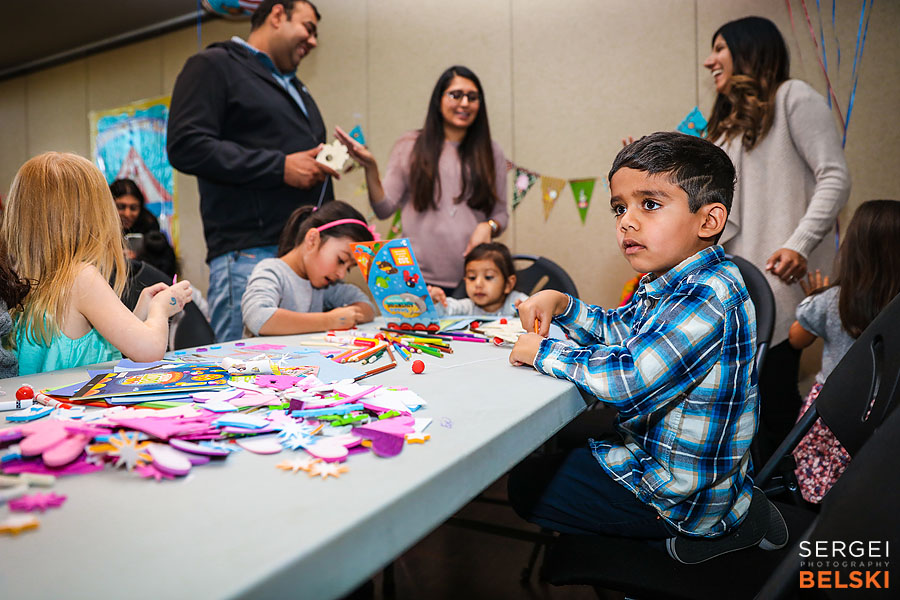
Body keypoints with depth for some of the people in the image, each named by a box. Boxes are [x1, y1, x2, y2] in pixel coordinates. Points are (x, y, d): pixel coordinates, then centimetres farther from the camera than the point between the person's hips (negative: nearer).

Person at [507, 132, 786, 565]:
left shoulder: (707, 297, -31)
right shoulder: (668, 282, 1)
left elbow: (628, 379, -40)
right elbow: (618, 328, 18)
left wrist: (544, 352, -24)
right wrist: (560, 303, -1)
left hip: (682, 490, -10)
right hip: (651, 447, 10)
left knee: (527, 485, -1)